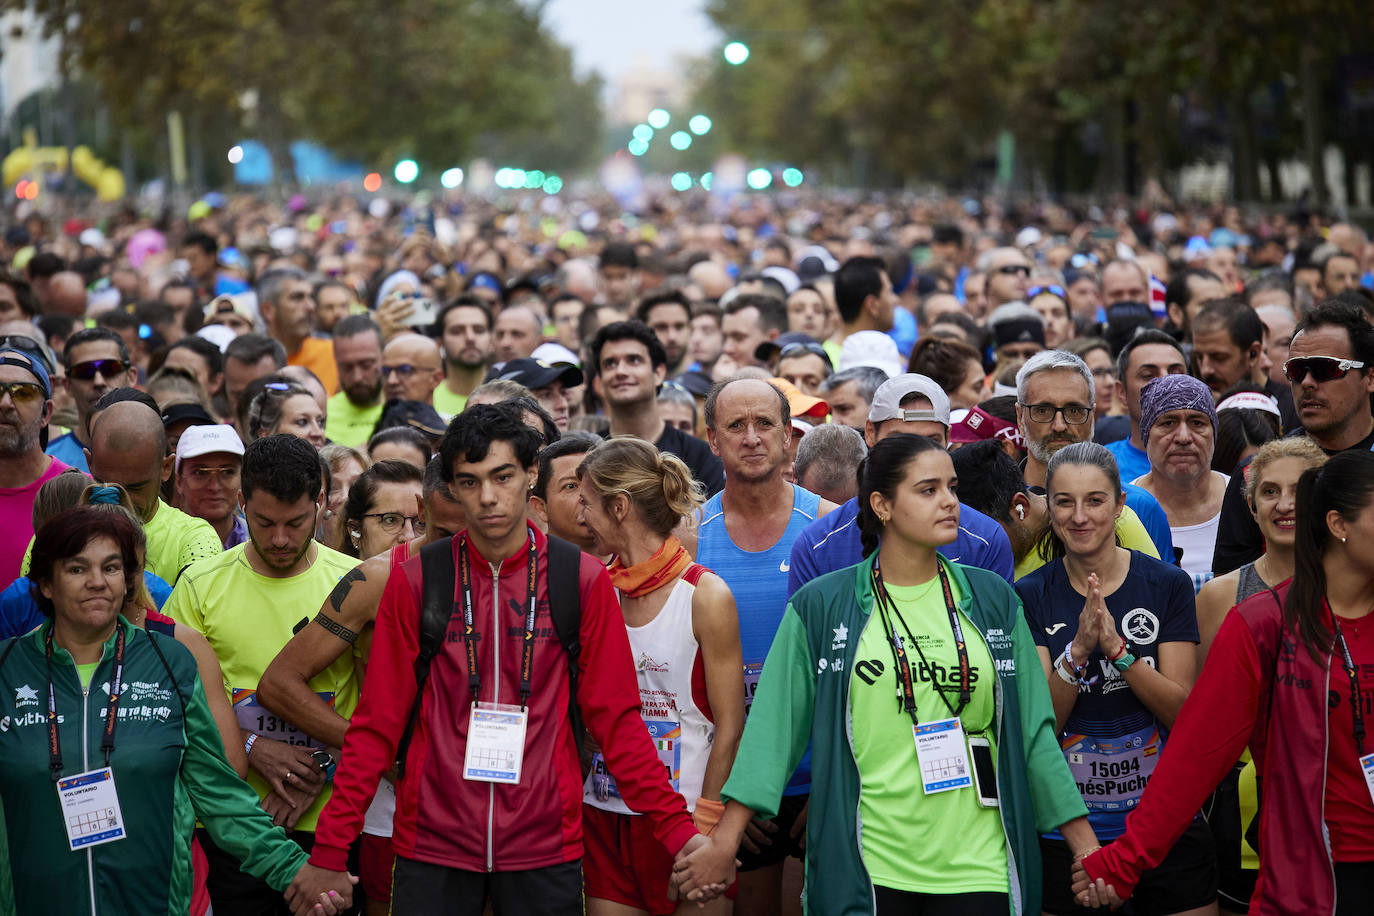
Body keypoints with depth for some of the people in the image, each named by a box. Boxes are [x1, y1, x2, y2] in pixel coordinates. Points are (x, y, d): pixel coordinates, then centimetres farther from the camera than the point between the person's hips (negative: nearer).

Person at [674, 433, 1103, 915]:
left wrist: (1086, 847, 8)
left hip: (976, 868, 2)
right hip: (866, 871, -2)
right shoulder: (819, 607, 1)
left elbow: (1035, 729, 11)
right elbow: (774, 729, 1)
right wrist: (724, 843, -6)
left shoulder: (993, 600, 8)